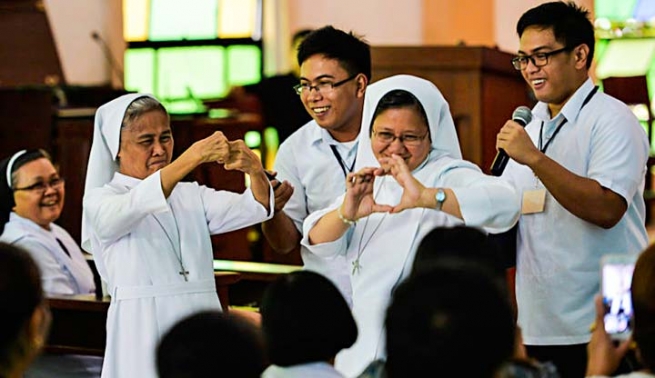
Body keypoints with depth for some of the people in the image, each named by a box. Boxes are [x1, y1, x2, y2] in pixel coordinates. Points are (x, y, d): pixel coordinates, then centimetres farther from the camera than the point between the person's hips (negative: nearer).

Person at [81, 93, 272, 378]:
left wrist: (255, 169, -22)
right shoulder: (100, 202, 1)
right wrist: (195, 155, -32)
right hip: (144, 336, -4)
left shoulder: (191, 195, 15)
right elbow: (139, 204, -21)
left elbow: (254, 208, 0)